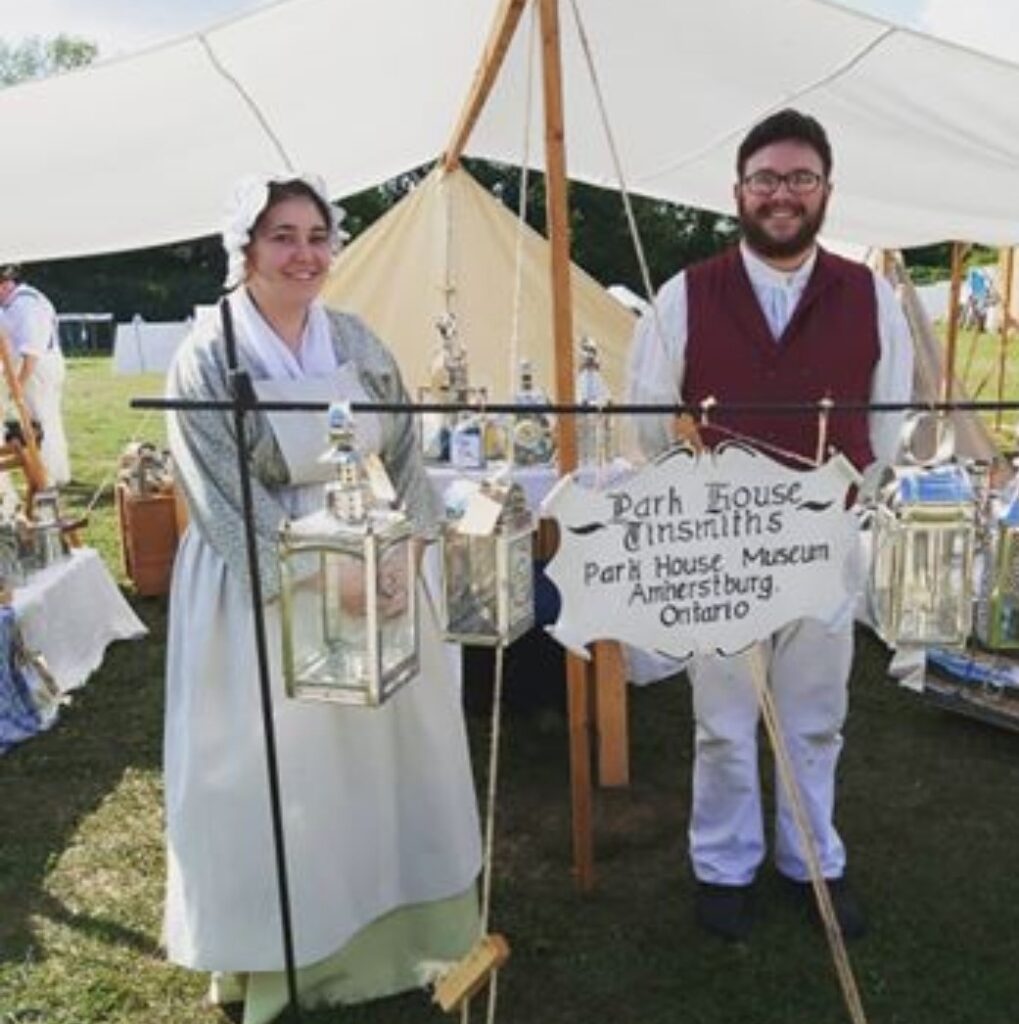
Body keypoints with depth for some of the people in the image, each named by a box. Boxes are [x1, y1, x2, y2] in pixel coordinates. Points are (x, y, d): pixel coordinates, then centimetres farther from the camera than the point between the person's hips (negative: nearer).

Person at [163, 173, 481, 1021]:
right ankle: (279, 952, 28)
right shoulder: (208, 359, -11)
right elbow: (224, 499, -14)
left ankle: (386, 926, 39)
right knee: (275, 773, 6)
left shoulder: (358, 344, 4)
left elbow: (405, 458, 6)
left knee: (388, 750, 16)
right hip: (263, 595, -5)